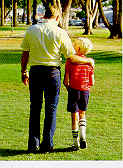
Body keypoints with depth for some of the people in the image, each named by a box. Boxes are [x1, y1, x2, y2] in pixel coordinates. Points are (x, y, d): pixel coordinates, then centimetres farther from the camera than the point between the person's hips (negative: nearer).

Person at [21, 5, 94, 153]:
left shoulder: (31, 30, 3)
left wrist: (24, 72, 18)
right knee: (51, 109, 7)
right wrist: (88, 61, 11)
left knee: (35, 108, 9)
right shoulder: (60, 33, -4)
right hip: (52, 71, -2)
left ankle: (33, 144, 8)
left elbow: (25, 54, 6)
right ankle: (47, 144, 8)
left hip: (35, 71, 2)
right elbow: (71, 57, -4)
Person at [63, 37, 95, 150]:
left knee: (75, 117, 4)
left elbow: (66, 81, -10)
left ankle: (76, 143, 6)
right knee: (82, 114, 21)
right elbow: (92, 83, 1)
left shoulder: (70, 61, -10)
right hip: (85, 91, 3)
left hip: (74, 90, -3)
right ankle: (83, 136, 6)